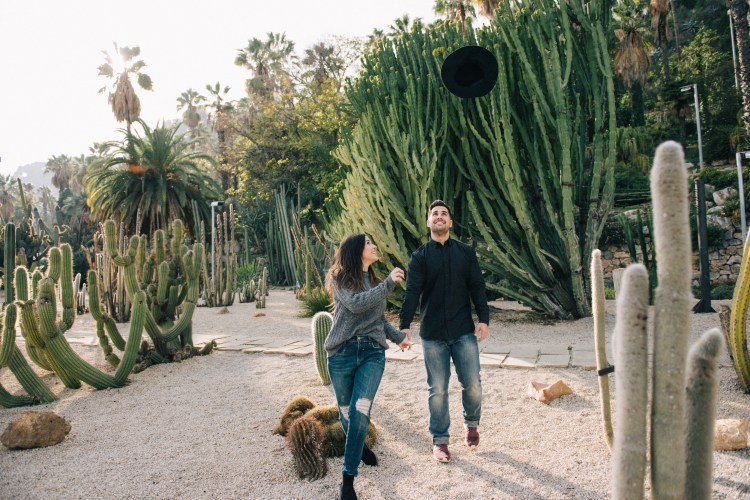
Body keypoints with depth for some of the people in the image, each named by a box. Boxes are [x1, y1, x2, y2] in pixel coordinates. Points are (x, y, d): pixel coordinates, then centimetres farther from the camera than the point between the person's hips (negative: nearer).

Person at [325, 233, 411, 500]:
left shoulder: (374, 281, 16)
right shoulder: (340, 278, -1)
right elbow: (355, 304, -19)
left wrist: (398, 336, 25)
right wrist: (389, 283, -18)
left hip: (372, 352, 3)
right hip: (342, 353, -3)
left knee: (360, 411, -12)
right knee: (346, 411, 9)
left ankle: (348, 476, -1)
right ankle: (360, 447, 40)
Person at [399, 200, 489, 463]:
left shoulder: (466, 252, 6)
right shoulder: (419, 257, 0)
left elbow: (477, 287, 4)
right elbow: (412, 292, -9)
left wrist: (484, 319, -7)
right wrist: (405, 325, -20)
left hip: (464, 332, 1)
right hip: (432, 334, -1)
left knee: (472, 384, 3)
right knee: (437, 389, 6)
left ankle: (471, 424, 32)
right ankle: (440, 440, 21)